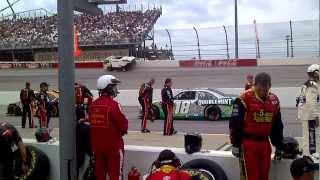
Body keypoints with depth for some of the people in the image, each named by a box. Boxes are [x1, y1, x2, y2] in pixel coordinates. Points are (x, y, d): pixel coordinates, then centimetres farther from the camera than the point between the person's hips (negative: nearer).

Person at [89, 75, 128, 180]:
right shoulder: (113, 105, -18)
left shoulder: (93, 105, 1)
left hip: (97, 145, 6)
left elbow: (92, 123, 8)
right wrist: (122, 131, 7)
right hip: (113, 145, -6)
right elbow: (123, 124, -14)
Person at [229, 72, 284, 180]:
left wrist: (278, 146, 17)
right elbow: (235, 123, -9)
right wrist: (235, 144, -9)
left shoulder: (274, 100, 7)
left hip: (265, 144, 6)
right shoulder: (244, 99, -12)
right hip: (248, 144, -6)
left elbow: (277, 126, 16)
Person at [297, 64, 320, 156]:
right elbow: (312, 102, -21)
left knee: (307, 137, 17)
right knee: (311, 137, -5)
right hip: (310, 115, -10)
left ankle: (307, 155, 27)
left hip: (306, 115, 10)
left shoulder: (307, 85, 15)